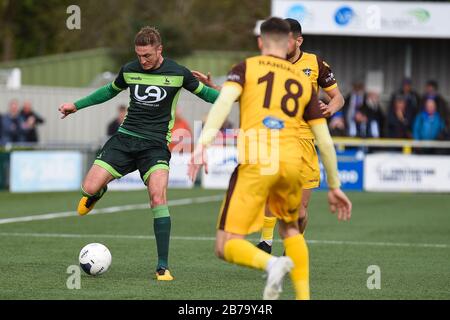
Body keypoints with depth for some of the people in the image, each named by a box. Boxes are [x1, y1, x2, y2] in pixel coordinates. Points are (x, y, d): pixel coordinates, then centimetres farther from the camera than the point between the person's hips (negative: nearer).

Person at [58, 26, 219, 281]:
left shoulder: (178, 73, -3)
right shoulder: (129, 71, 5)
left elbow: (204, 92, 12)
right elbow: (110, 91, 24)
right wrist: (77, 105, 24)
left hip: (156, 143, -3)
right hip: (125, 137, 3)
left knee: (158, 197, -24)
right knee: (89, 189, -14)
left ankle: (163, 266, -17)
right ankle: (99, 193, 29)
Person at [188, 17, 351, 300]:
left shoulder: (247, 68, 14)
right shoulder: (303, 81, 22)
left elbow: (224, 100, -7)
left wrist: (203, 143, -17)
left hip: (256, 161, -4)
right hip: (294, 161, 4)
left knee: (227, 246, -1)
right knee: (289, 227, 31)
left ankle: (272, 263, -31)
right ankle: (304, 295, 19)